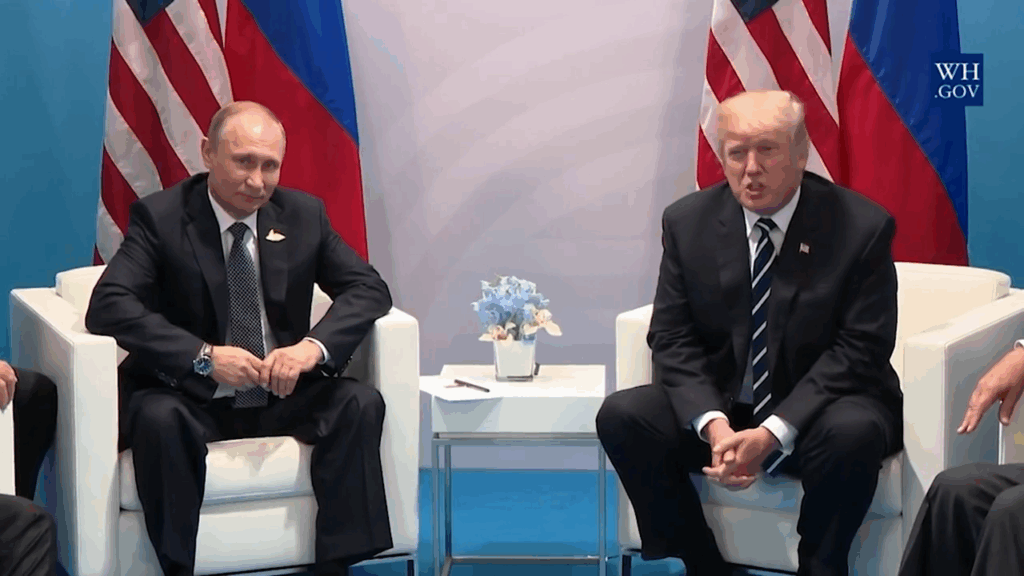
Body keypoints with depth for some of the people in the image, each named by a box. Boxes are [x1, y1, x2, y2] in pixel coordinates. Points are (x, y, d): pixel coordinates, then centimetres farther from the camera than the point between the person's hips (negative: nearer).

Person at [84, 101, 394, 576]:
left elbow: (369, 288, 0)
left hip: (283, 396, 4)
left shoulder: (304, 214, 3)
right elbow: (108, 306, -18)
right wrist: (204, 356, -29)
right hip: (191, 398, -3)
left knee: (362, 403, -22)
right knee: (157, 418, -35)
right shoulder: (159, 216, -7)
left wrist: (314, 345, -21)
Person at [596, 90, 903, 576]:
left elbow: (860, 349, -13)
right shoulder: (688, 221, -1)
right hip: (718, 405, 3)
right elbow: (672, 339, -2)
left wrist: (774, 431, -24)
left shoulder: (861, 226, -10)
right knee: (620, 416, -20)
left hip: (815, 412, -3)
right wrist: (714, 424, -21)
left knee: (853, 432, -36)